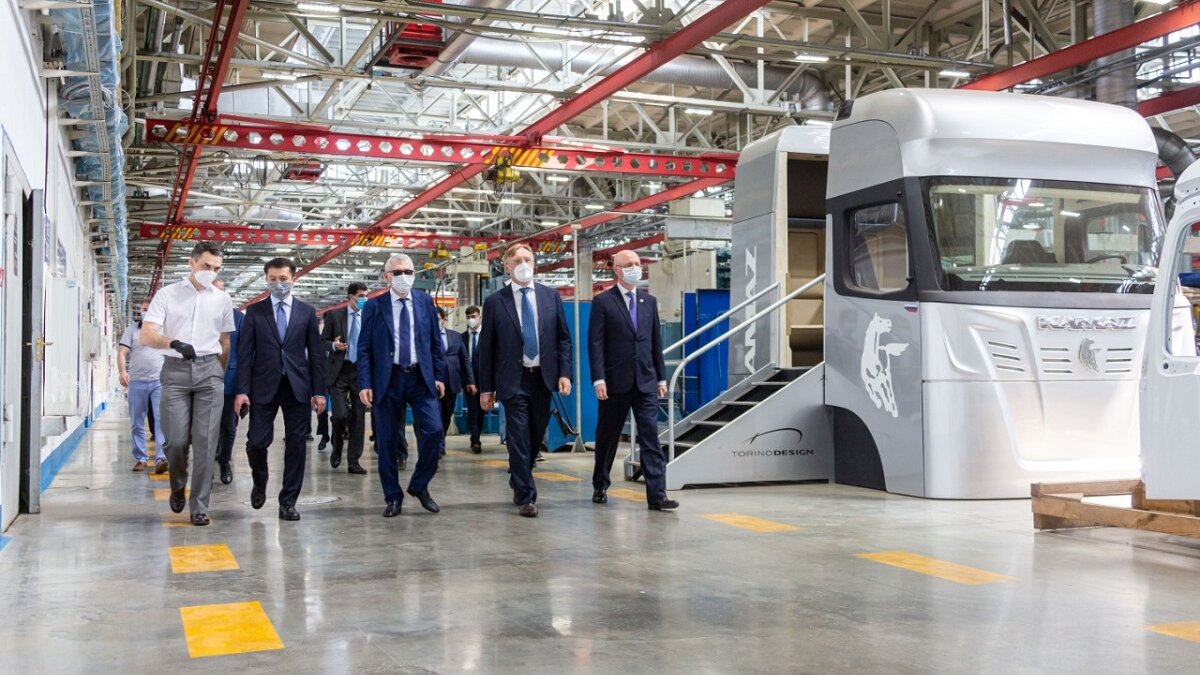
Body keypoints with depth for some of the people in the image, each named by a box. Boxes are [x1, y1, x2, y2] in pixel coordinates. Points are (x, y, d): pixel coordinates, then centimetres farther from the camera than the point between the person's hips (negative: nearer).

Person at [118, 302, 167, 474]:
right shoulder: (132, 329, 9)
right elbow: (122, 352, 1)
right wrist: (122, 371, -17)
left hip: (160, 381, -1)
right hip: (137, 382, 1)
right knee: (137, 424, 6)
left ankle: (161, 458, -17)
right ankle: (140, 458, 14)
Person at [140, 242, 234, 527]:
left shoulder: (222, 300, 10)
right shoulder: (167, 294, 2)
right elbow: (146, 335, -8)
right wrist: (173, 343, -26)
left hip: (209, 369, 1)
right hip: (175, 369, -1)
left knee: (205, 440, -4)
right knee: (176, 440, -5)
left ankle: (199, 506, 2)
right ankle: (178, 487, 25)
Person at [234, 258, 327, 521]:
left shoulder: (307, 312, 7)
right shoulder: (255, 312, 5)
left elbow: (316, 353, 5)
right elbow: (245, 353, 2)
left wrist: (319, 391, 0)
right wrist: (242, 390, -7)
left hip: (297, 387, 1)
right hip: (264, 386, -1)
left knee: (295, 444, 2)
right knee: (257, 441, -5)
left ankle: (288, 501, 11)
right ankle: (260, 483, 27)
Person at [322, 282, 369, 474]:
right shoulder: (334, 315, 2)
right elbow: (322, 341, 5)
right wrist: (334, 345, -15)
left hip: (361, 371, 2)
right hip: (340, 371, -2)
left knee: (358, 417, 3)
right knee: (340, 414, -11)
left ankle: (354, 460, 11)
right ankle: (337, 448, 19)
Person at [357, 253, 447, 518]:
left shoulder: (425, 301, 8)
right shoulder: (374, 307, 2)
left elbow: (435, 342, 10)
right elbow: (364, 348, 1)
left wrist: (439, 375, 5)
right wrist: (364, 384, -7)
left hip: (421, 377, 1)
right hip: (387, 379, -1)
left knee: (432, 431, -11)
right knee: (386, 441, 3)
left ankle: (419, 486, 9)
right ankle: (393, 496, 17)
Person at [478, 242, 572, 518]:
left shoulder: (551, 296, 6)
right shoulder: (495, 302, -1)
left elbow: (563, 338, 8)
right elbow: (486, 348, 0)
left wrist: (564, 373, -3)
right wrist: (486, 387, -2)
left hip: (543, 377, 3)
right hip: (513, 380, -3)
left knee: (535, 437, 12)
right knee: (519, 439, -3)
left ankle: (518, 482, 35)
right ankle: (526, 496, 4)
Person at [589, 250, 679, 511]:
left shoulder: (649, 301, 12)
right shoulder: (603, 302, -2)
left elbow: (656, 340, 14)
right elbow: (595, 343, -7)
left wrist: (661, 377, 10)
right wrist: (598, 379, -15)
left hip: (645, 382, 3)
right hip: (615, 382, -3)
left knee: (651, 437, -5)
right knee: (608, 437, 10)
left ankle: (657, 494, -6)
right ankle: (600, 487, 28)